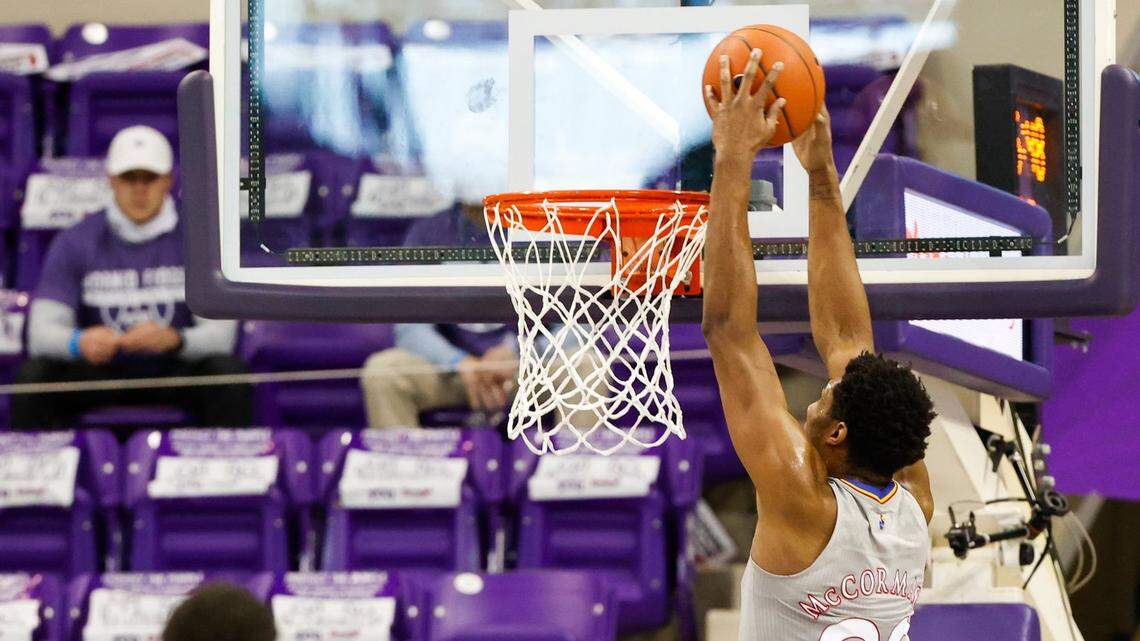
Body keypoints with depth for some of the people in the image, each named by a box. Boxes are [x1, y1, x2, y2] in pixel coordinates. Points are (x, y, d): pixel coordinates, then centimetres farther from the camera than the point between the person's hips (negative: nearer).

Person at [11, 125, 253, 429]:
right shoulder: (74, 242, -4)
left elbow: (220, 333, -14)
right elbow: (42, 332, -12)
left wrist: (173, 340, -38)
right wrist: (79, 342, -37)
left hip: (175, 374, -1)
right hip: (99, 376, 1)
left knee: (229, 371, -30)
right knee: (32, 375, -27)